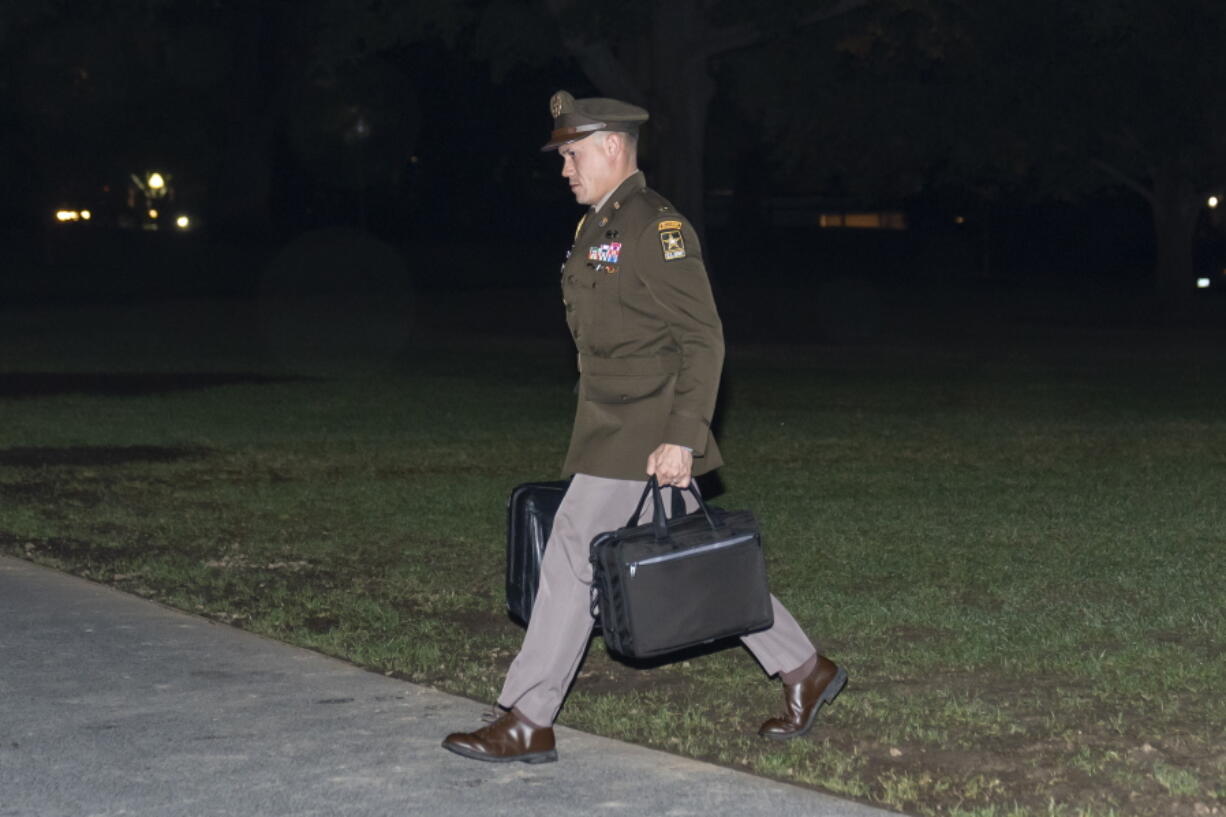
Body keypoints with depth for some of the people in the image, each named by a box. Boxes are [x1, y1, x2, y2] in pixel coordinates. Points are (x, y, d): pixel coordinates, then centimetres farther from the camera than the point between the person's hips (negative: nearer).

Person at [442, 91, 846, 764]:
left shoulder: (656, 225, -14)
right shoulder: (597, 226, 15)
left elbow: (703, 338, -18)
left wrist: (682, 437, -23)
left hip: (647, 436, -9)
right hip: (611, 429, 9)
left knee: (570, 558, -7)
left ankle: (527, 725, -1)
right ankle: (805, 670, 22)